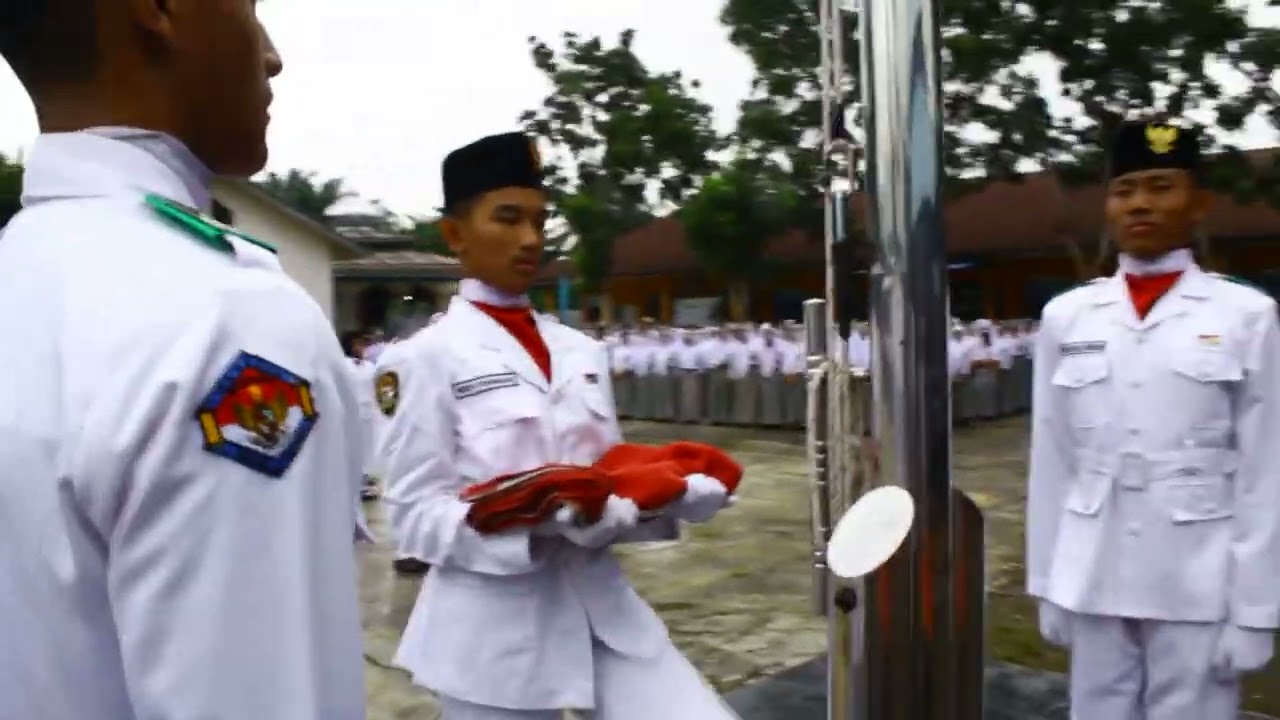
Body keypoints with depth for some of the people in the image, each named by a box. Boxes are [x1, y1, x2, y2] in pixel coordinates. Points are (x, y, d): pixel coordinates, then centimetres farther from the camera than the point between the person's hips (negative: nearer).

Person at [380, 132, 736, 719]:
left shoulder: (582, 352, 10)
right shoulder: (432, 355, -6)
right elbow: (416, 513, -9)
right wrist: (538, 519, -24)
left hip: (602, 608, 4)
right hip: (497, 629, -4)